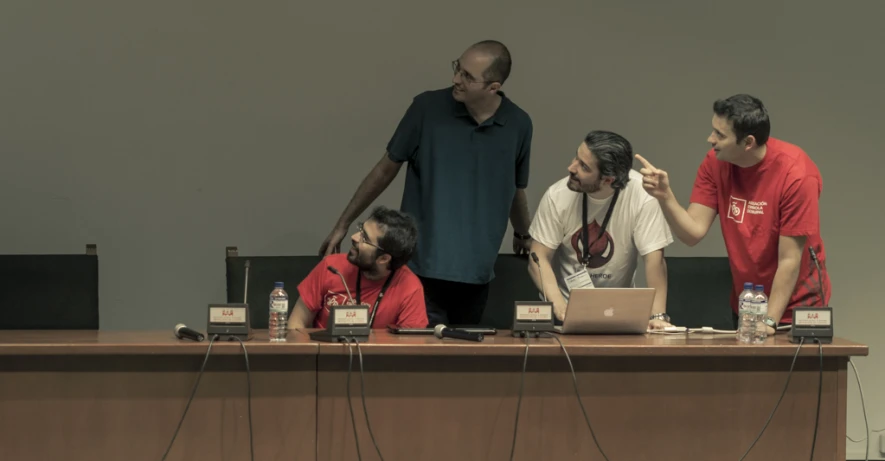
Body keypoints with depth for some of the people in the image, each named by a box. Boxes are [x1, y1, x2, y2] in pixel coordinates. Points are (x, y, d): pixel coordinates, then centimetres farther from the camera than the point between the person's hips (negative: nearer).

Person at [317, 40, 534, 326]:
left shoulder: (518, 125, 0)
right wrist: (343, 225, 8)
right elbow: (386, 169, 5)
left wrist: (523, 235, 35)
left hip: (476, 274, 3)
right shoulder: (427, 108, -5)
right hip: (423, 269, -2)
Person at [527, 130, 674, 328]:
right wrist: (560, 306, -26)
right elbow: (539, 259, -11)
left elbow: (654, 258, -17)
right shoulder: (558, 195, -14)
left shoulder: (641, 195, -18)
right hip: (568, 306, 0)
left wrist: (658, 315, -27)